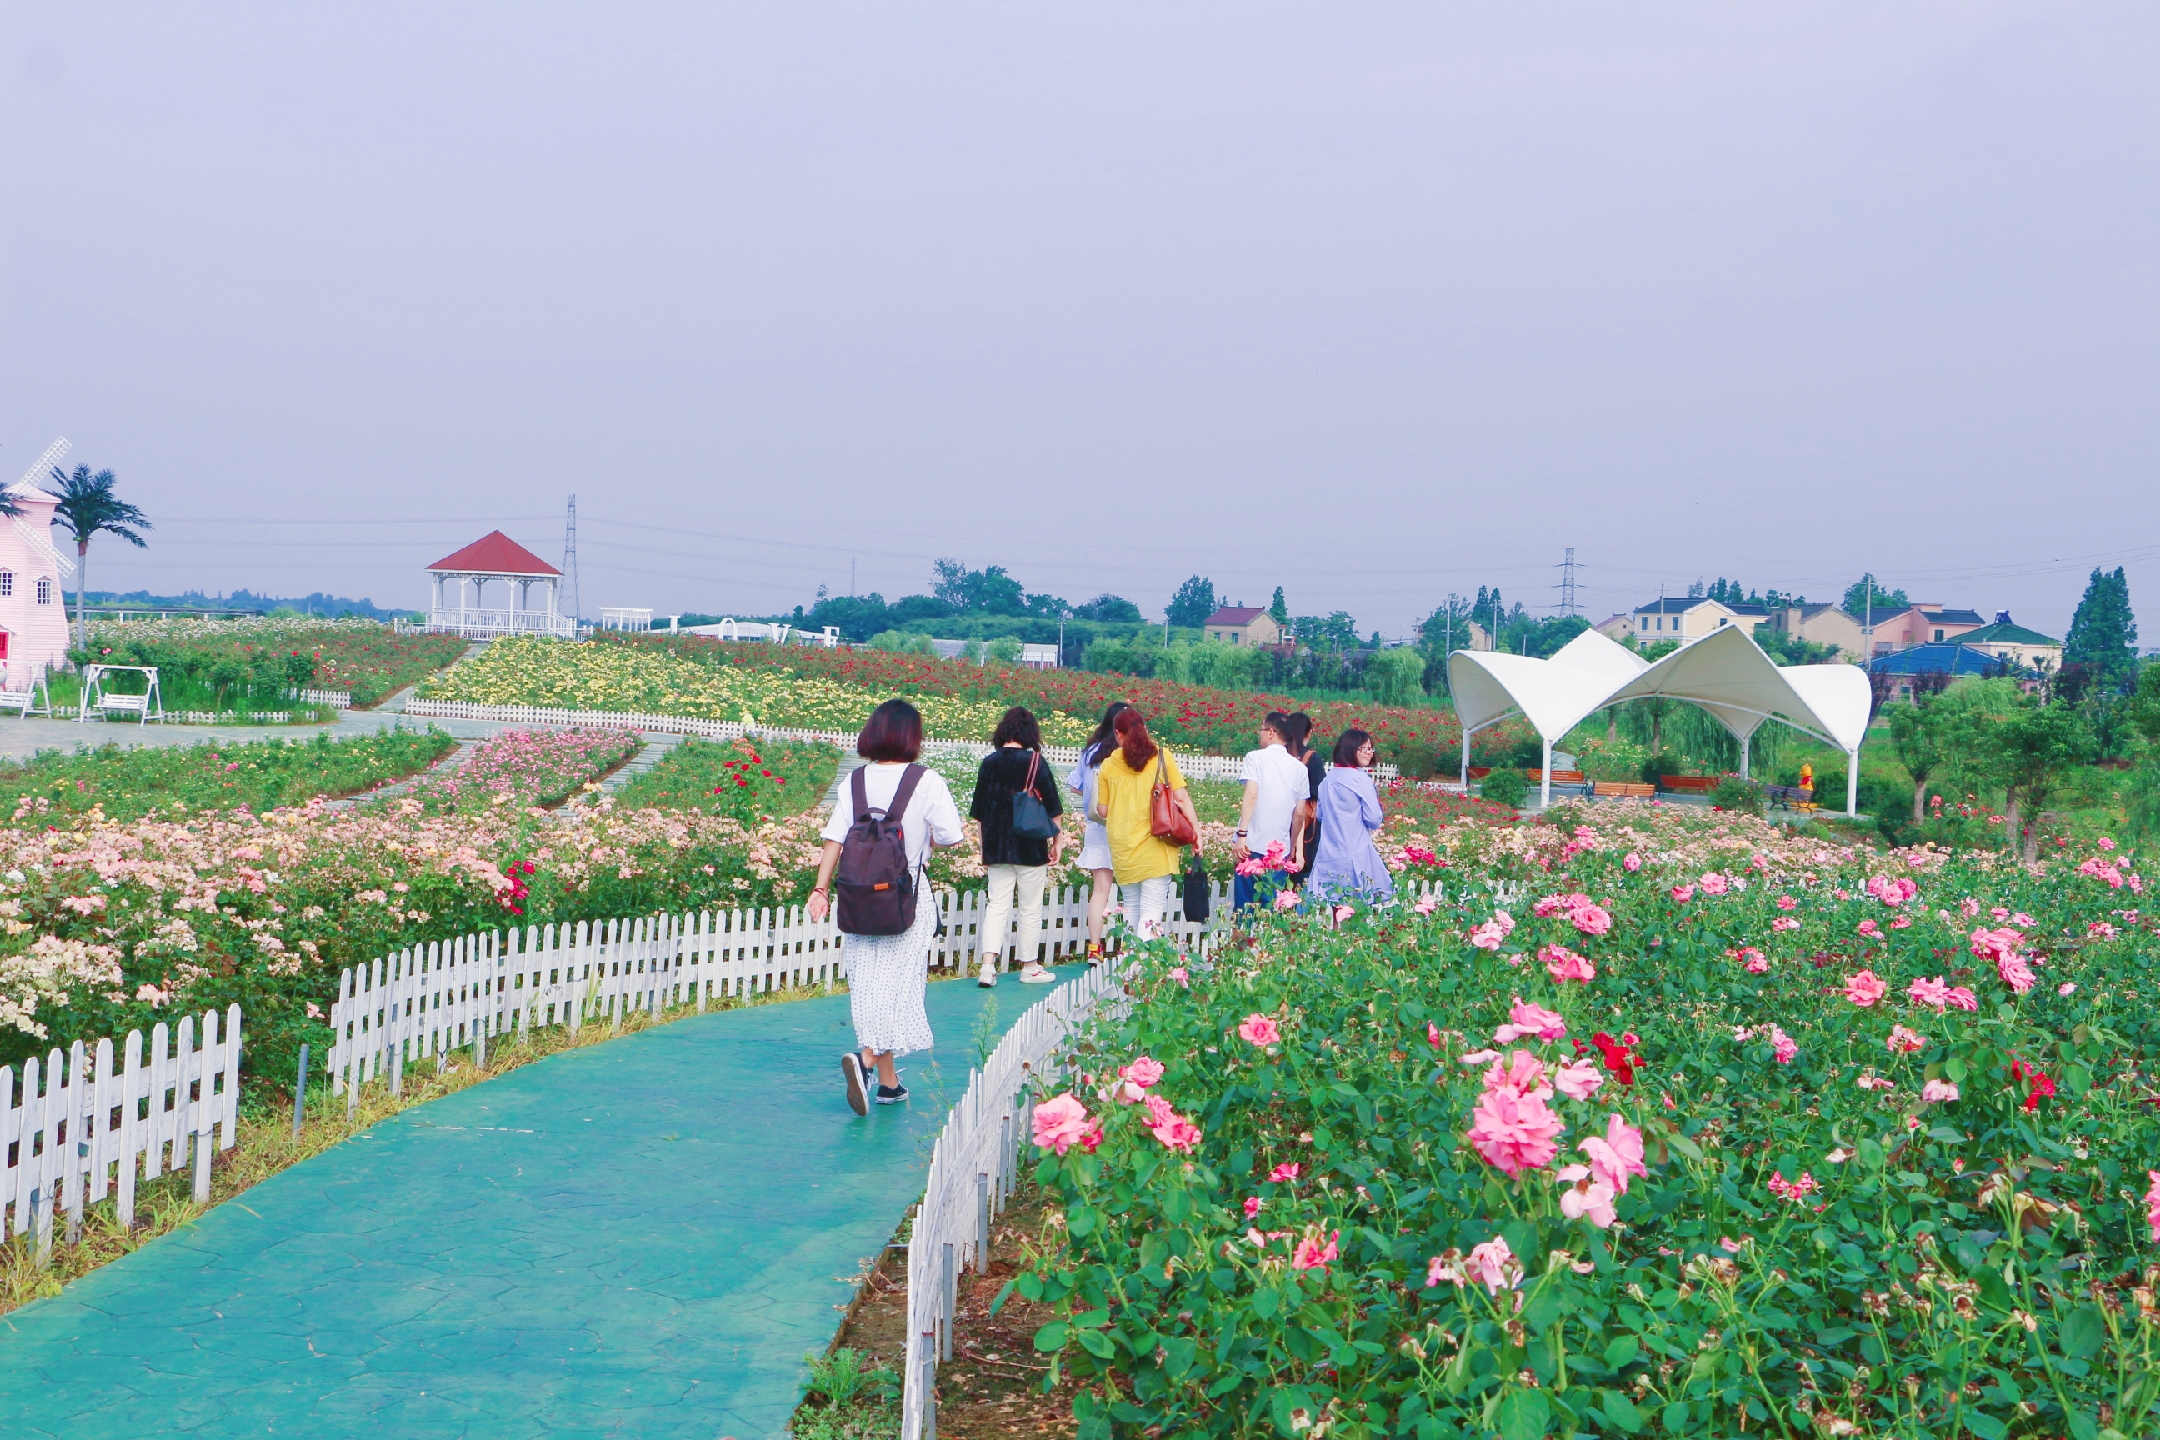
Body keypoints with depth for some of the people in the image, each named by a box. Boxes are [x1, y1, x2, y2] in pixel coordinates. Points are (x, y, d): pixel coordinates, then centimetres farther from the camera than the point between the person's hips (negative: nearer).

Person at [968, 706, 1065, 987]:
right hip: (1030, 847, -3)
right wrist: (1057, 841, 7)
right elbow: (1052, 807, -5)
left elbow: (978, 812, 8)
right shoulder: (1035, 761, -8)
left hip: (996, 847, 3)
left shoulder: (989, 763, 2)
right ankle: (1029, 968, 15)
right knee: (1031, 908, 7)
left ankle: (988, 964, -7)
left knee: (997, 905, 7)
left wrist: (985, 846, 17)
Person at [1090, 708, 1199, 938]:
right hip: (1155, 846, -2)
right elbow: (1181, 798, -3)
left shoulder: (1109, 765, 4)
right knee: (1152, 910, -5)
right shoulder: (1162, 757, 0)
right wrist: (1196, 830, 4)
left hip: (1122, 848, 3)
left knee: (1131, 909, 16)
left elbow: (1102, 810, 8)